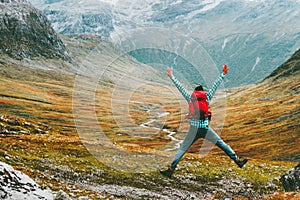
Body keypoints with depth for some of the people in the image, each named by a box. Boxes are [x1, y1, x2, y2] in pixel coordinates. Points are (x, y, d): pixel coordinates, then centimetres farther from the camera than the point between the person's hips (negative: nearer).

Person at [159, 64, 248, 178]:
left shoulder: (190, 99, 5)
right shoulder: (207, 98, 6)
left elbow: (180, 87, 9)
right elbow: (216, 85, 11)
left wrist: (171, 77, 16)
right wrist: (223, 74, 18)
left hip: (194, 130, 0)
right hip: (206, 129, 1)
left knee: (182, 149, 4)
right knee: (221, 143, 11)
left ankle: (171, 169, -1)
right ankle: (237, 160, 10)